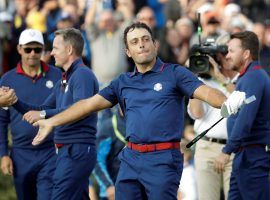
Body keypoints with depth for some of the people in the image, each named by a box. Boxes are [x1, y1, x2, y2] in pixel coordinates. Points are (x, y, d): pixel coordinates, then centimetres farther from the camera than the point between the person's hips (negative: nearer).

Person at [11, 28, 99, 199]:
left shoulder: (83, 75, -10)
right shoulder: (64, 80, 21)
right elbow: (43, 110, 23)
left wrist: (44, 114, -26)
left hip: (77, 151, -10)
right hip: (66, 151, 10)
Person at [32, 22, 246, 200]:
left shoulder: (174, 73, 0)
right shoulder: (123, 82, 14)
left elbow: (205, 92, -13)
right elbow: (90, 104, 14)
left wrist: (227, 103, -35)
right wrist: (52, 122, 11)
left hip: (163, 159, -5)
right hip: (131, 159, 5)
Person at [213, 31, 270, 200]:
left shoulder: (252, 78, -15)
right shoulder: (249, 76, 19)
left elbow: (245, 120, -24)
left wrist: (227, 151, -24)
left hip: (252, 155, -10)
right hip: (245, 156, 10)